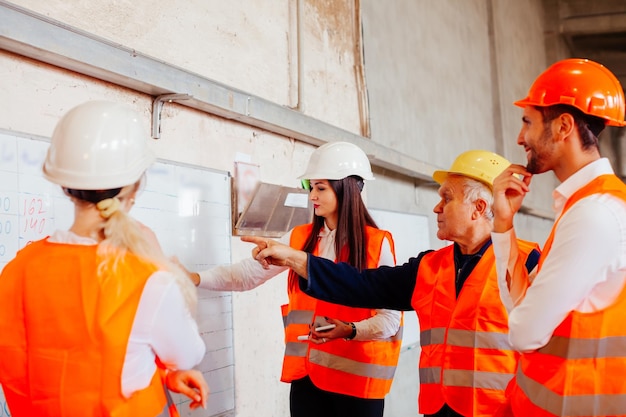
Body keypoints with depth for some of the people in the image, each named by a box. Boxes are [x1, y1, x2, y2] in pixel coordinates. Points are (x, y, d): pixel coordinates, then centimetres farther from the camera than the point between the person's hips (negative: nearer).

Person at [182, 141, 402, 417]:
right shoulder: (299, 238, 6)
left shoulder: (377, 243, -6)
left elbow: (390, 318, -7)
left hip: (357, 376, -3)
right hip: (306, 372, 3)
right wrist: (197, 278, -12)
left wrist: (350, 330, -23)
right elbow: (248, 273, 0)